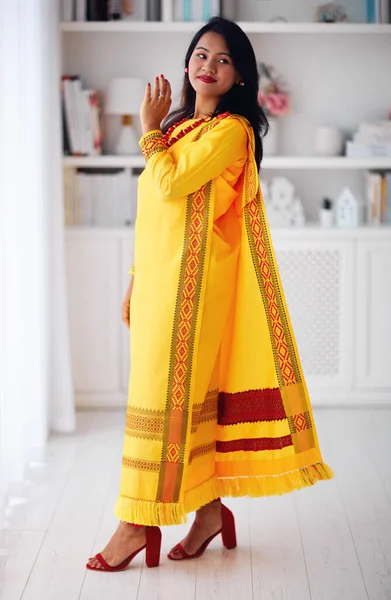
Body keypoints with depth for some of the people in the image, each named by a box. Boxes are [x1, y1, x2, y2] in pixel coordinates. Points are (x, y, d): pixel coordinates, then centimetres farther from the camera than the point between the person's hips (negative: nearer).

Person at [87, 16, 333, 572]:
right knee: (191, 390, 9)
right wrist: (135, 281, 16)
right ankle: (210, 507, 17)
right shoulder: (179, 126, 17)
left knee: (167, 390, -5)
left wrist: (151, 128, -5)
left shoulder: (232, 129, -7)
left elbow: (171, 185, -18)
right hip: (159, 275, 8)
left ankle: (140, 521, 1)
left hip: (193, 276, -8)